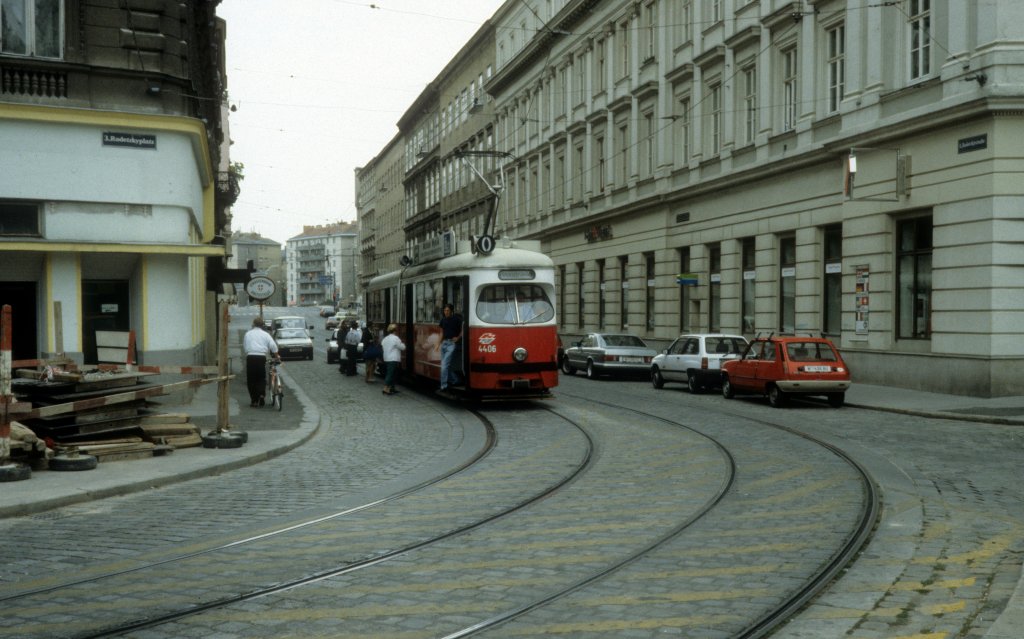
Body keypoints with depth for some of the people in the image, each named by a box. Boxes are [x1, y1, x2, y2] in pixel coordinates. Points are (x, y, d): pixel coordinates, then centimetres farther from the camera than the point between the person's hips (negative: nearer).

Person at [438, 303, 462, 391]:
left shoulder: (457, 319, -6)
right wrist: (439, 343, 13)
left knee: (445, 364, -14)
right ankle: (454, 380, 27)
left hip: (452, 343, -7)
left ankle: (444, 385, -11)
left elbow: (462, 330, 1)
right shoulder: (443, 320, 11)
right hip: (444, 342, 7)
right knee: (445, 365, 10)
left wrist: (458, 338, -11)